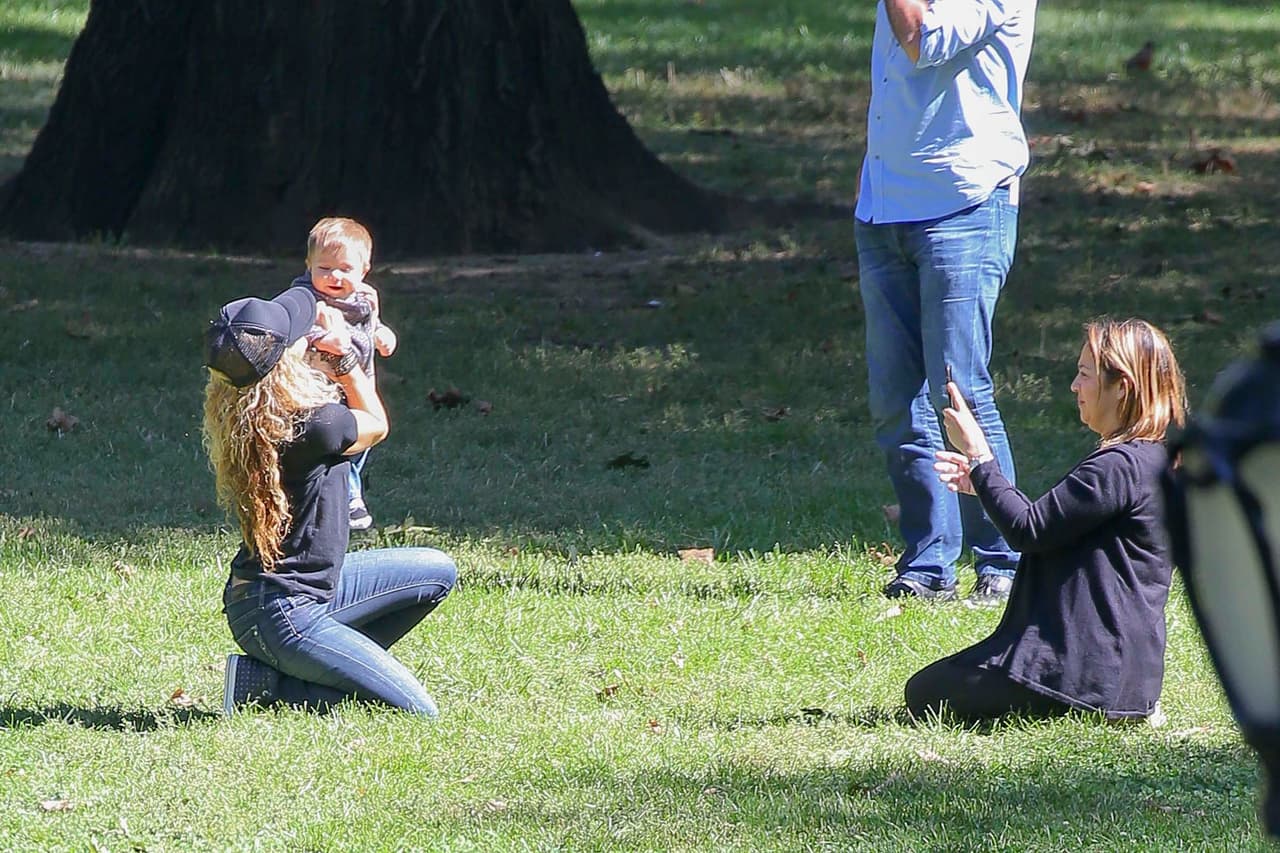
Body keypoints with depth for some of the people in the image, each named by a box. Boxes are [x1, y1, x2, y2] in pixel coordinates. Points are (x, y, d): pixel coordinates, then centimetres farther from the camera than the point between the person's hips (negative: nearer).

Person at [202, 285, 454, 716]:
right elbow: (376, 424, -1)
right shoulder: (310, 425, -26)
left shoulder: (238, 416, -1)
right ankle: (264, 684, -4)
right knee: (418, 713, -10)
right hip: (281, 612, -9)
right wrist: (343, 355, 6)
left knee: (437, 572, 18)